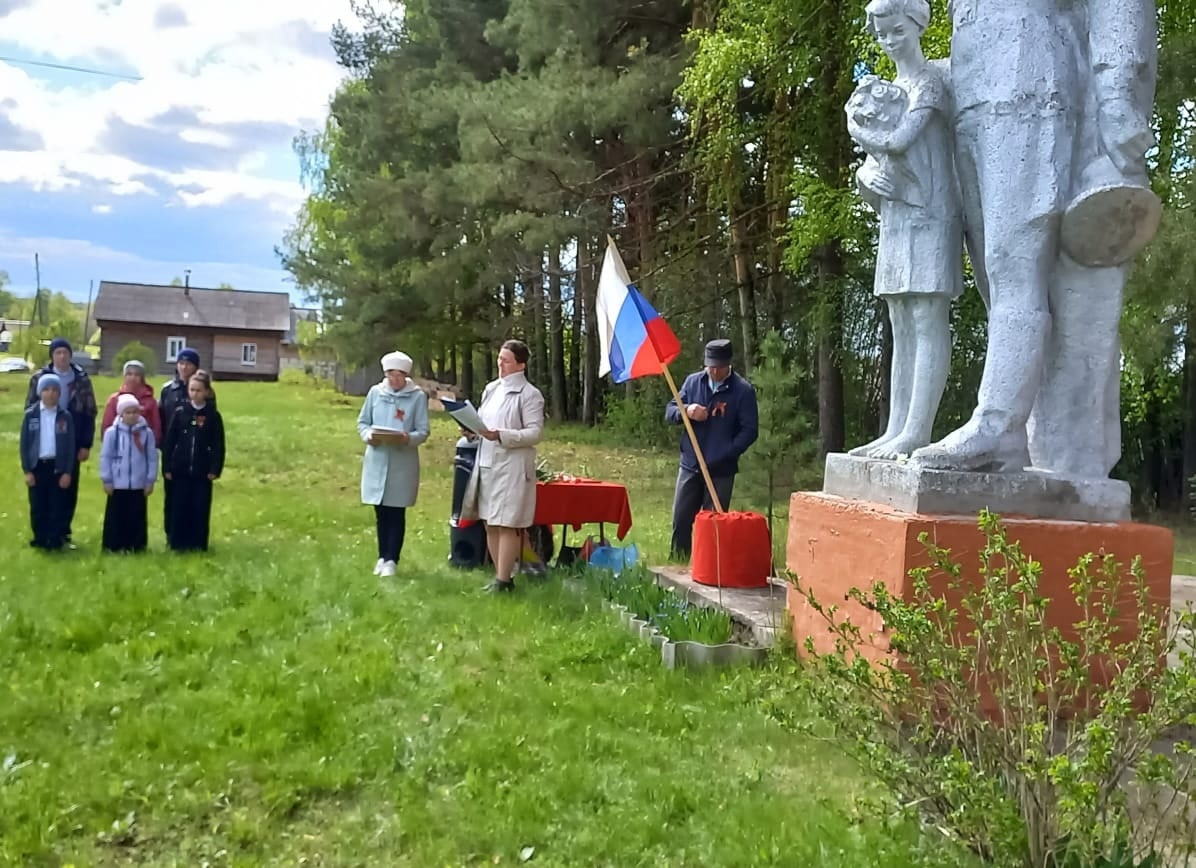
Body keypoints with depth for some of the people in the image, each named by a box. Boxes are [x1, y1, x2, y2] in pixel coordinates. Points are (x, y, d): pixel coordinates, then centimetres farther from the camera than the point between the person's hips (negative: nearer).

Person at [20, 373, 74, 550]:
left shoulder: (66, 417, 0)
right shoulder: (30, 414, 0)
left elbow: (70, 445, 0)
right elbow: (24, 443, 1)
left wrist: (68, 472, -5)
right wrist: (27, 470, -4)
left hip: (57, 466, -1)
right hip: (37, 466, 1)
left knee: (57, 505, 3)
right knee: (37, 505, 5)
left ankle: (55, 540, 11)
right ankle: (40, 539, 18)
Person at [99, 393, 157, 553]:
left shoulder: (147, 432, -1)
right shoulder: (112, 432, -5)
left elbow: (152, 458, 3)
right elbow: (105, 457, -1)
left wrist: (150, 481, 1)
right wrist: (107, 480, -3)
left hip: (139, 484, 1)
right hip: (118, 484, -1)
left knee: (137, 516, 8)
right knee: (116, 516, 5)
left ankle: (137, 545, 16)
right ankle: (114, 545, 13)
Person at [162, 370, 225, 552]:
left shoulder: (213, 416, -1)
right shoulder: (180, 413, 1)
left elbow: (219, 445, -1)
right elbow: (169, 442, 2)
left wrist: (215, 469, -7)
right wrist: (166, 467, -2)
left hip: (202, 472, -1)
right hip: (181, 470, 1)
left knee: (200, 509, 4)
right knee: (179, 508, 5)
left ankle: (198, 544, 13)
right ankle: (178, 542, 14)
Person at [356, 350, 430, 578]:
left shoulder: (418, 396, -4)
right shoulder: (375, 392, 3)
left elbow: (423, 431, -5)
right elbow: (362, 422, 9)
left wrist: (408, 438, -25)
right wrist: (368, 435, -12)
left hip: (403, 462, -3)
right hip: (377, 460, 3)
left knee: (396, 513, 2)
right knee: (381, 512, 10)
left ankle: (391, 559, 9)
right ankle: (382, 556, 22)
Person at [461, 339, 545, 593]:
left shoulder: (529, 394, -7)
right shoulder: (491, 389, 13)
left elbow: (535, 433, -13)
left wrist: (500, 435, -23)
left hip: (512, 467, -7)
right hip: (487, 464, 7)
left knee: (507, 525, -5)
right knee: (490, 524, 11)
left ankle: (503, 580, 1)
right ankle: (501, 575, 21)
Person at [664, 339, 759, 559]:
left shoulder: (743, 390, -8)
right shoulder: (692, 381, 3)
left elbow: (750, 430, -9)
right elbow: (670, 411, 6)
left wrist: (725, 454, -19)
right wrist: (686, 411, -17)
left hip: (721, 470, -3)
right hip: (690, 465, 4)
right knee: (681, 520, 8)